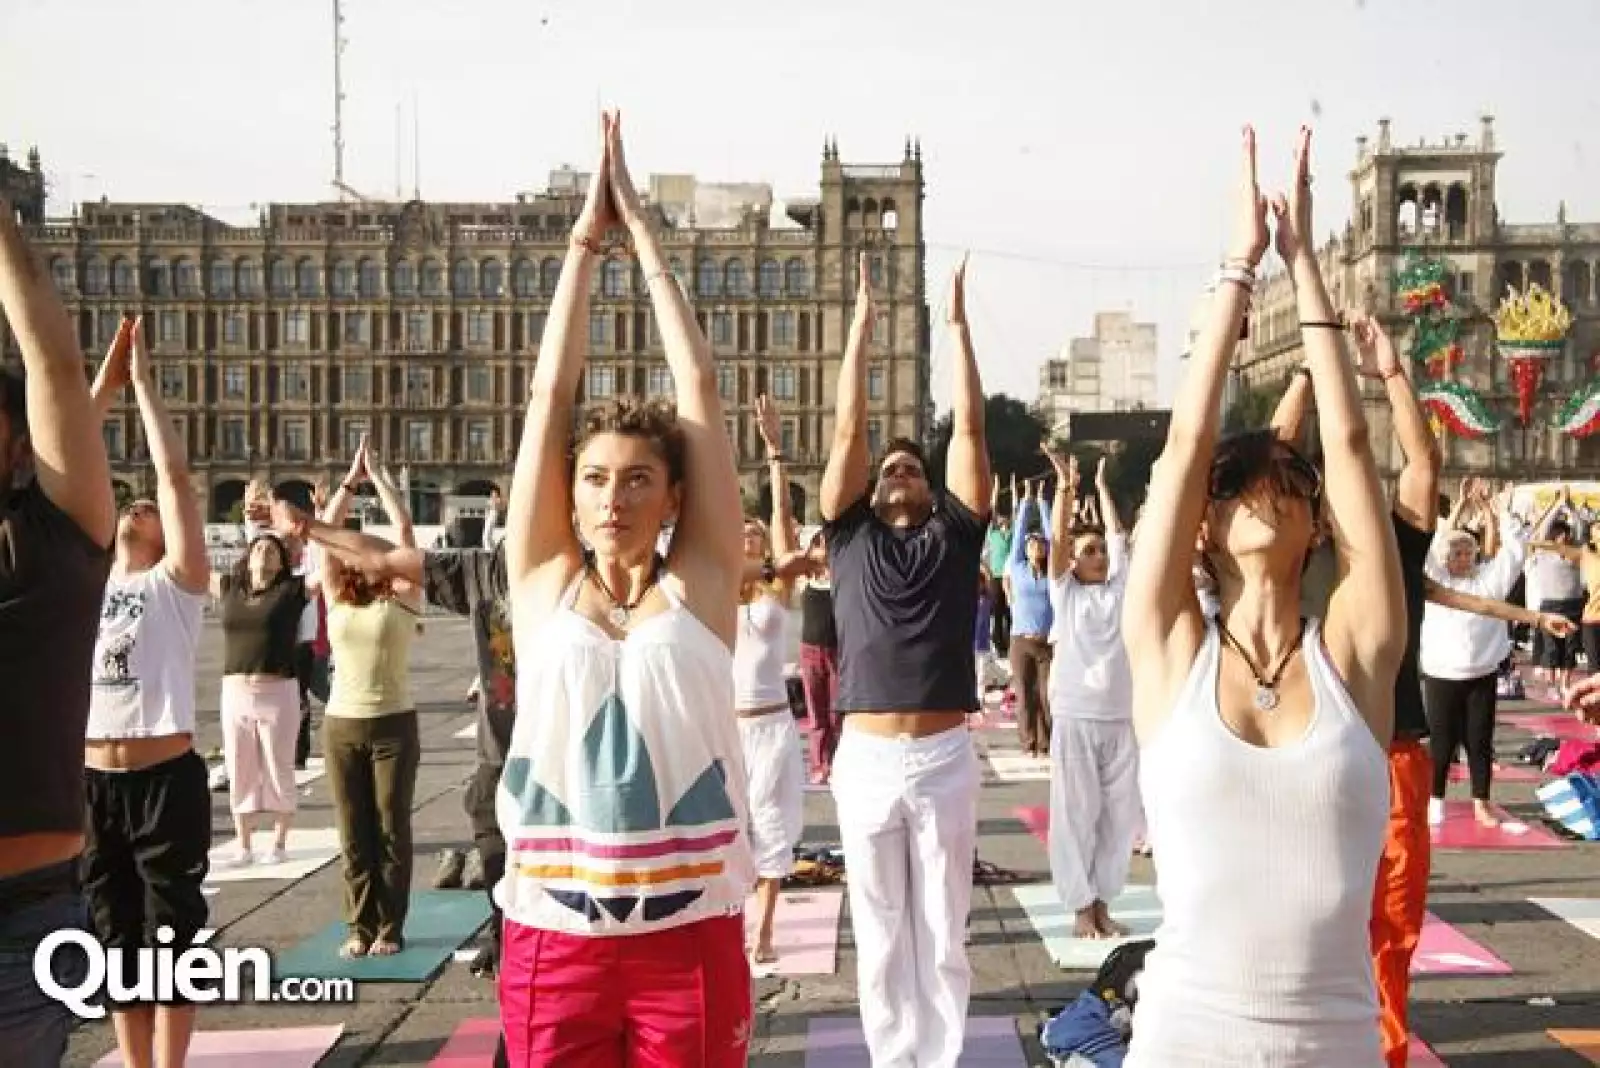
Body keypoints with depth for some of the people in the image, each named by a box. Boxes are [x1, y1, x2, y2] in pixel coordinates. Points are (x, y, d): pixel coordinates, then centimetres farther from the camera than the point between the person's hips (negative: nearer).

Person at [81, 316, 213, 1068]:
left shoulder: (177, 582, 0)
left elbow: (175, 474, -7)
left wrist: (143, 380, -1)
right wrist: (101, 387, 6)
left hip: (165, 777, -4)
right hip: (92, 780, 5)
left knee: (170, 933, 3)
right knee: (117, 936, 13)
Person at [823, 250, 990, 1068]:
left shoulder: (953, 535, 7)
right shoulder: (851, 536, 7)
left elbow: (970, 429, 4)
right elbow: (847, 431, 4)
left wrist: (958, 325, 5)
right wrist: (862, 325, 6)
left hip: (945, 757, 0)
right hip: (865, 760, 1)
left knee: (943, 929, 10)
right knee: (880, 931, 11)